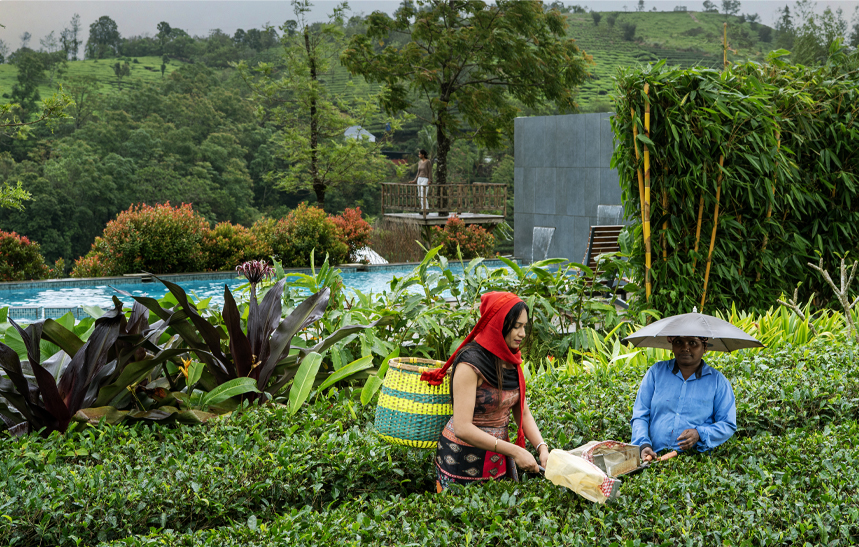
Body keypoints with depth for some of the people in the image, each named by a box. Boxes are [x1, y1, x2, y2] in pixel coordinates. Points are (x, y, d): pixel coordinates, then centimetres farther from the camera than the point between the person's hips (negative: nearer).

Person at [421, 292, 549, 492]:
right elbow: (462, 428, -27)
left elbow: (523, 413, 5)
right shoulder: (471, 363, -22)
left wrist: (542, 448, -12)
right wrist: (515, 451, -28)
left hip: (498, 452, 7)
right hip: (464, 458, -7)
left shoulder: (511, 360, 2)